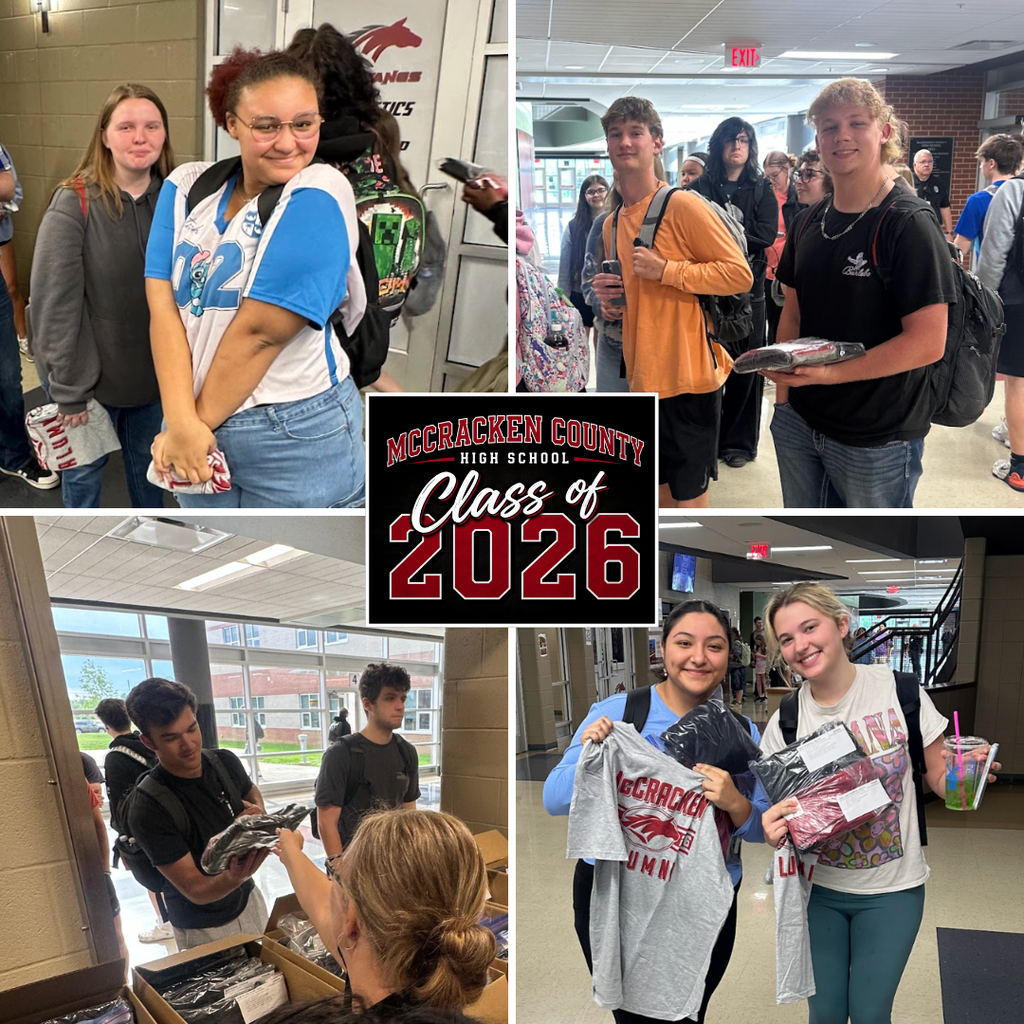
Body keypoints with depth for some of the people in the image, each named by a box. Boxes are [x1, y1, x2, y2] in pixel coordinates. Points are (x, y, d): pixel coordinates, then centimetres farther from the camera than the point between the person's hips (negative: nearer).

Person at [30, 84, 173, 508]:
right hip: (92, 375, -3)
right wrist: (69, 389, -15)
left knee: (146, 458, 21)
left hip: (153, 370, 4)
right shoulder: (73, 205, -17)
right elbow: (56, 305, -16)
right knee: (84, 468, 14)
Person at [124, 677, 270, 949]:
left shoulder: (225, 762, -11)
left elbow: (252, 792, 13)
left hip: (249, 900, 6)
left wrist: (259, 813, -10)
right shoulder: (148, 811, -29)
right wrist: (234, 877, -48)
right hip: (204, 930, -6)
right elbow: (196, 890, -27)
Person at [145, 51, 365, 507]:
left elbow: (261, 330, -18)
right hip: (202, 433, 5)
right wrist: (181, 422, -17)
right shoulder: (188, 186, 2)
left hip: (298, 435, -5)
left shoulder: (319, 195, -14)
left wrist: (200, 421, -12)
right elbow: (163, 306, -7)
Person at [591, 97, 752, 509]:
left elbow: (740, 273, -14)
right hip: (644, 380, 8)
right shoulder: (612, 224, 13)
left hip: (689, 377, -7)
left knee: (689, 501, 0)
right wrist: (609, 297, 3)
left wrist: (664, 270, -18)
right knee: (660, 497, 17)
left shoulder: (681, 205, -11)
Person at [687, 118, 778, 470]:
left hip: (748, 288, 1)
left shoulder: (762, 189, 9)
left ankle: (739, 442, 15)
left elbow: (768, 233, -6)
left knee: (746, 367, 4)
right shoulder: (701, 187, 6)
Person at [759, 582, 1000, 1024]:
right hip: (818, 889, 1)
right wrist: (774, 832, -23)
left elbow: (938, 776, -2)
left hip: (892, 891, -1)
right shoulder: (785, 722, -8)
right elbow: (774, 813, 0)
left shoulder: (898, 690, -12)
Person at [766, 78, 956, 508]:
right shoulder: (808, 222, 6)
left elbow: (928, 342, -20)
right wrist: (783, 391, 1)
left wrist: (829, 373, -26)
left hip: (877, 439, -6)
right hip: (800, 422, 6)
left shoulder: (908, 224, -15)